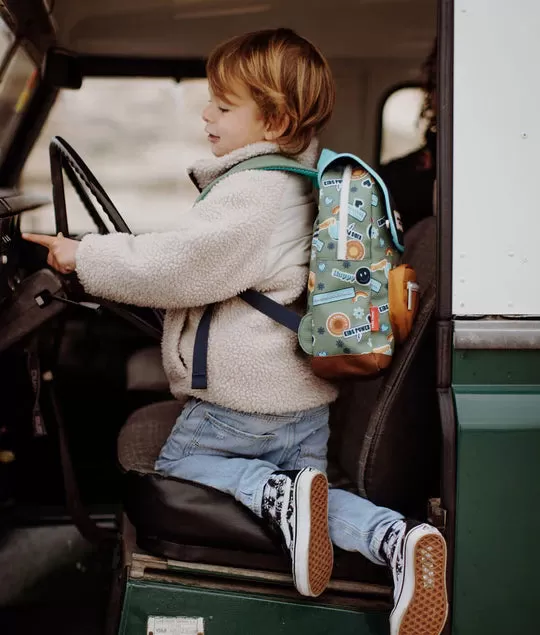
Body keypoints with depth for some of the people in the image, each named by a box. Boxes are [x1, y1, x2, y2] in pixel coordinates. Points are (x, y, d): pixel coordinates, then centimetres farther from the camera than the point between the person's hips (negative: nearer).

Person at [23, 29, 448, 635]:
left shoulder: (250, 193, -21)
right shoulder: (301, 184, 10)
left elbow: (174, 267, -23)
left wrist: (85, 255, -11)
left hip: (240, 403, -8)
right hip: (307, 400, 8)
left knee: (176, 466, 15)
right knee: (315, 496, 17)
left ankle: (278, 493, -11)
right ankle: (397, 538, -11)